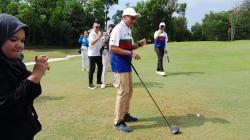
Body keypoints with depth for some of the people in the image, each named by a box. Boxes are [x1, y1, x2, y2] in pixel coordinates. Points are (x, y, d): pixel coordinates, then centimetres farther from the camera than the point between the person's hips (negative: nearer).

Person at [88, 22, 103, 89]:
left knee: (100, 67, 12)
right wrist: (99, 37, -31)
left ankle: (98, 81, 27)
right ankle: (90, 84, 1)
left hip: (99, 54, 7)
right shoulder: (91, 34, -9)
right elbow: (92, 43, -26)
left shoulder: (99, 34, 13)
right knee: (92, 69, -5)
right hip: (92, 54, -7)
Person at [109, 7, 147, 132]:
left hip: (127, 65, 10)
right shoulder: (118, 29, -15)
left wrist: (139, 44, 3)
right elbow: (112, 48, -22)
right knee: (123, 92, -8)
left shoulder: (128, 30, 14)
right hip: (120, 65, -10)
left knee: (129, 91, 16)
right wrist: (131, 53, -24)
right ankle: (118, 121, 1)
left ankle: (125, 114, 31)